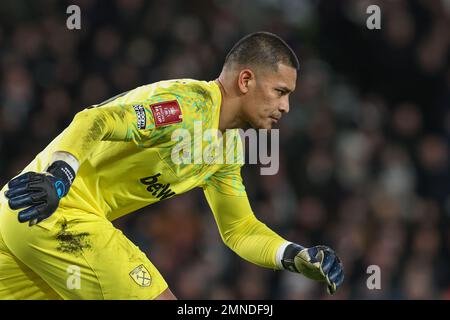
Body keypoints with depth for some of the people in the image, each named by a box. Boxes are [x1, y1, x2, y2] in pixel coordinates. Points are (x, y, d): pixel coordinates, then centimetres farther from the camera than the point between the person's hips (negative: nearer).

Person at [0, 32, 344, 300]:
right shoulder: (188, 103, -16)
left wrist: (301, 258, 5)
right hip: (54, 209, -10)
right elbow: (94, 121, -28)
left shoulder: (227, 147, 15)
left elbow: (239, 229, 21)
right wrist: (58, 177, -44)